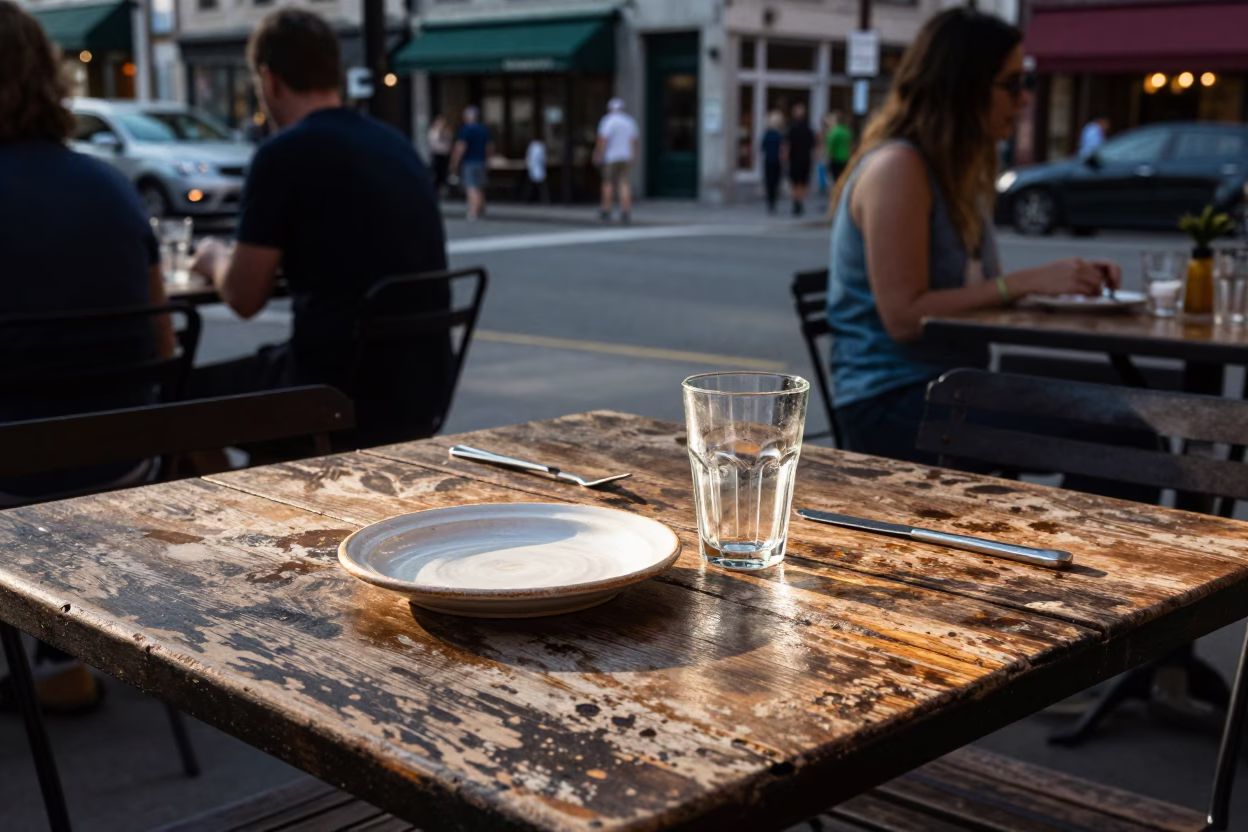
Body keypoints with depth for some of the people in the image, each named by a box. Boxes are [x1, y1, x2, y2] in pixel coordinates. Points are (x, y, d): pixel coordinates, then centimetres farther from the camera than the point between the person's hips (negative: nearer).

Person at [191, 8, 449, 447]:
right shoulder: (397, 143, 11)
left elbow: (244, 297, -7)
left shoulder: (286, 152, -11)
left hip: (343, 395, -7)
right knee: (269, 365, 33)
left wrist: (214, 258, 15)